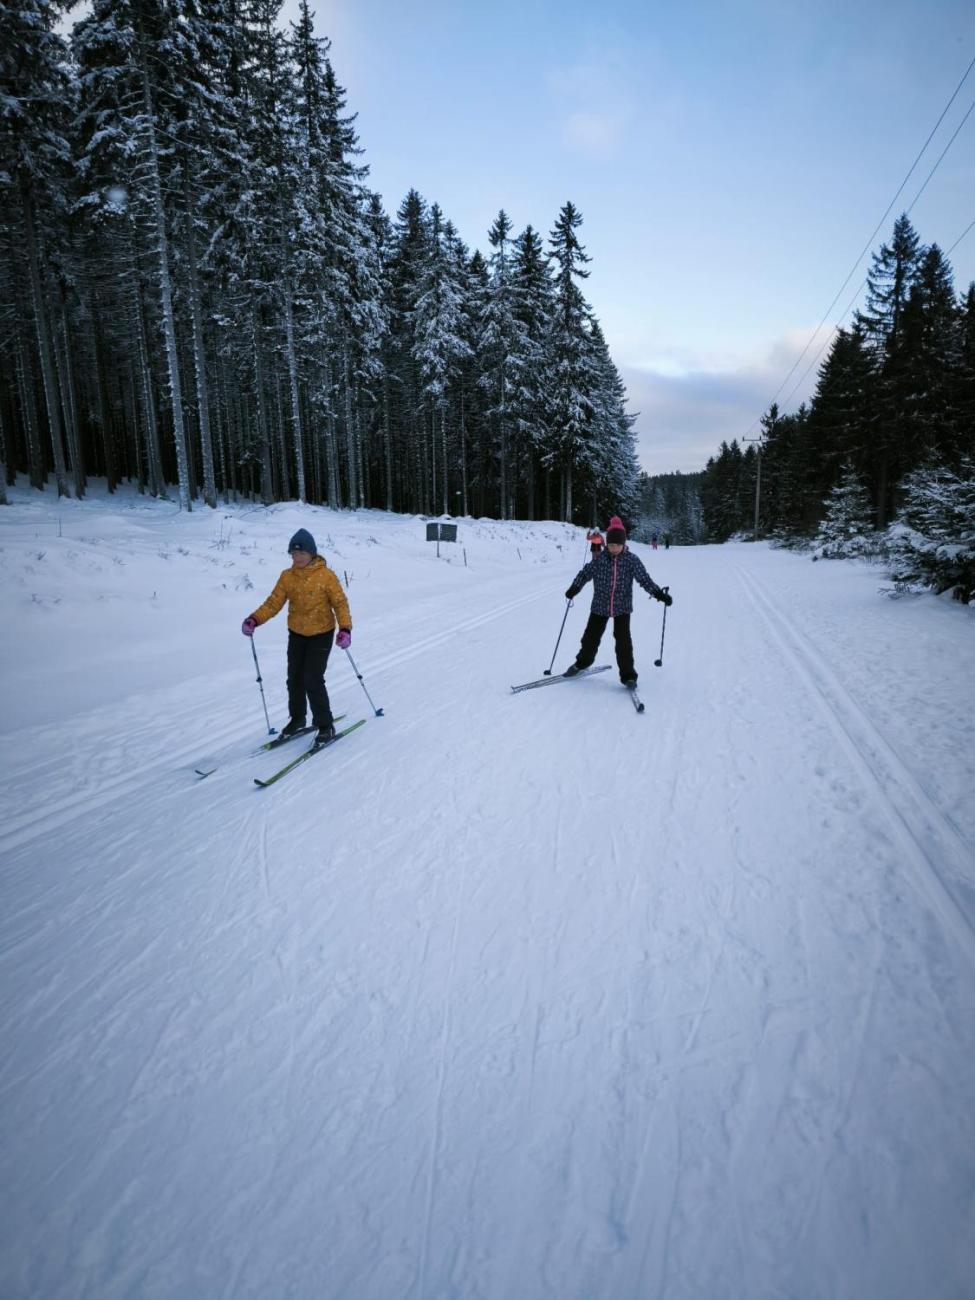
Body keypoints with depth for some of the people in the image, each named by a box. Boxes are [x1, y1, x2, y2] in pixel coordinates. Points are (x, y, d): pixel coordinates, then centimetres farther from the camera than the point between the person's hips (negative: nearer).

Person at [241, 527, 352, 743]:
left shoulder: (326, 576, -15)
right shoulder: (287, 576, -3)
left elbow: (340, 603, -13)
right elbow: (274, 602, -5)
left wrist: (345, 629, -25)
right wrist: (254, 619, -20)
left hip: (321, 634, -5)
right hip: (296, 634, 5)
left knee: (313, 680, -11)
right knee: (294, 678, 13)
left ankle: (325, 726, 4)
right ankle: (297, 719, 34)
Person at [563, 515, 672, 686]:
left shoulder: (632, 560, -7)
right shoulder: (599, 559, -5)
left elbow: (644, 579, -7)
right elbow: (585, 573, 3)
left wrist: (659, 594, -16)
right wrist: (574, 588, -8)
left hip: (622, 607, -1)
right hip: (600, 606, 2)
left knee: (623, 641, -6)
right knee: (591, 637, 11)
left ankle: (628, 675, 7)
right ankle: (582, 662, 37)